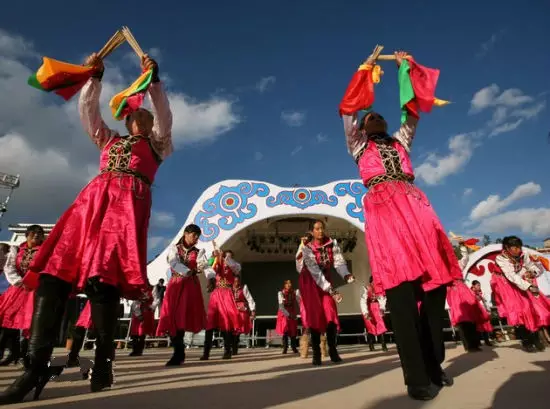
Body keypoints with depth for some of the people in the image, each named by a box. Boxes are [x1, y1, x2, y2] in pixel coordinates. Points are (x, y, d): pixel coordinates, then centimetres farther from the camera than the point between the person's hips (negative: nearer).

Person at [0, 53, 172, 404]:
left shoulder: (156, 144, 23)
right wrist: (94, 76, 20)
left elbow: (164, 116, 10)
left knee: (103, 274, -19)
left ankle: (104, 358, -9)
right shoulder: (108, 139, 34)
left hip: (130, 203, -4)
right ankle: (37, 365, -13)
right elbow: (88, 112, 28)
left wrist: (153, 79, 3)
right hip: (94, 198, 4)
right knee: (55, 269, -13)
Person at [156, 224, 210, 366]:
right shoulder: (174, 249, 9)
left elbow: (205, 266, -7)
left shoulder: (198, 252, 11)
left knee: (183, 317, -10)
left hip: (191, 286, 0)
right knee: (172, 318, -4)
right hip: (175, 286, 0)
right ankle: (179, 352, 13)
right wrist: (189, 271, -30)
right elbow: (174, 264, -11)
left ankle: (179, 354, 2)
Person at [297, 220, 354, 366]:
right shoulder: (307, 248, -25)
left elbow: (339, 261, -24)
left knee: (331, 314, -4)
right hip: (309, 282, -3)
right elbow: (315, 272, -31)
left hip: (326, 280, 4)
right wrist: (331, 290, -38)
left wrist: (346, 275, -45)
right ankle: (316, 354, -3)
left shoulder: (332, 243, -13)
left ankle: (333, 351, 6)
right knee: (314, 315, -10)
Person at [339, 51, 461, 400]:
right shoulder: (359, 145, 24)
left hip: (414, 203, 5)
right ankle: (418, 378, -12)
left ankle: (434, 365, 9)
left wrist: (405, 70, 36)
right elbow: (348, 110, 15)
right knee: (401, 283, -16)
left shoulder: (400, 141, 33)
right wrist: (363, 72, 22)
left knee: (436, 276, -5)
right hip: (382, 206, -4)